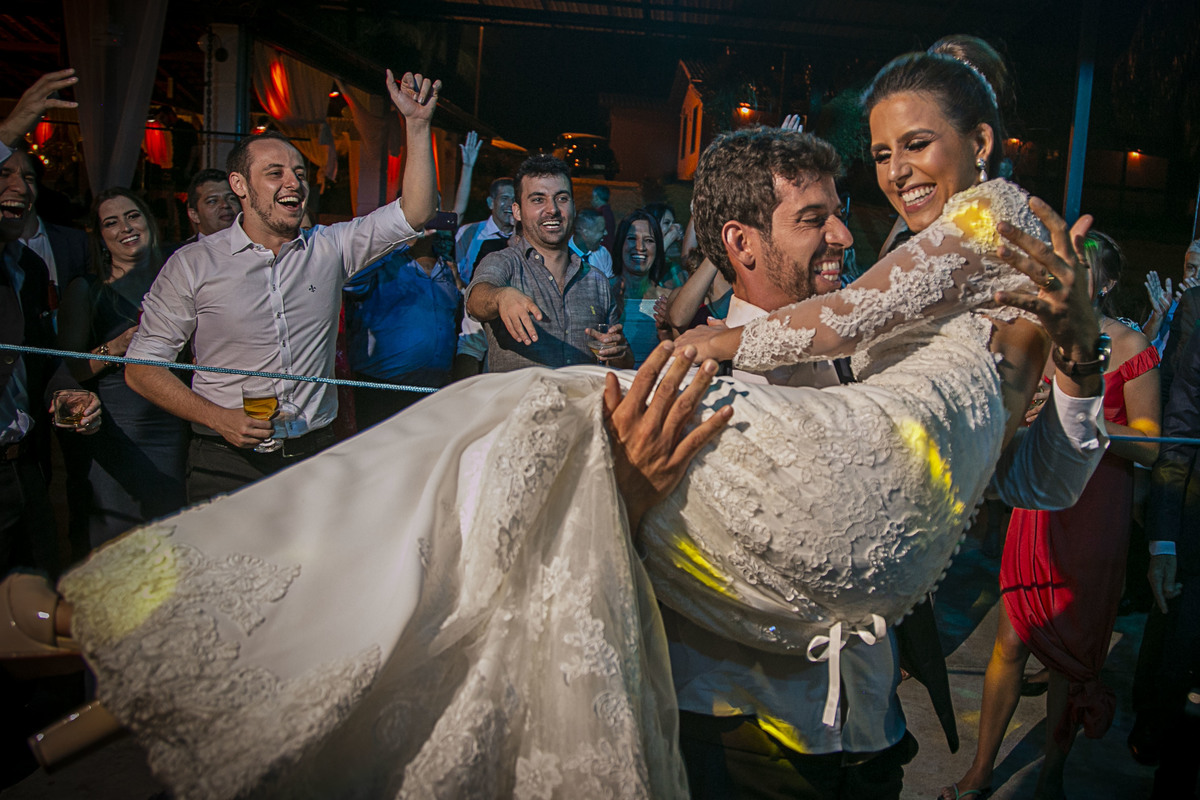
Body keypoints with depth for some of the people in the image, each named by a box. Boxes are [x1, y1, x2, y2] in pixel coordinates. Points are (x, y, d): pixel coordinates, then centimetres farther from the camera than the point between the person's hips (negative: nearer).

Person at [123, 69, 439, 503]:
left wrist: (417, 124, -6)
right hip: (228, 463, -2)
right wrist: (218, 418, -14)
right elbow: (142, 367, 1)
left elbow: (414, 212, 2)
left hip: (315, 453, 2)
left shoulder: (330, 248, 6)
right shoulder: (193, 264, -1)